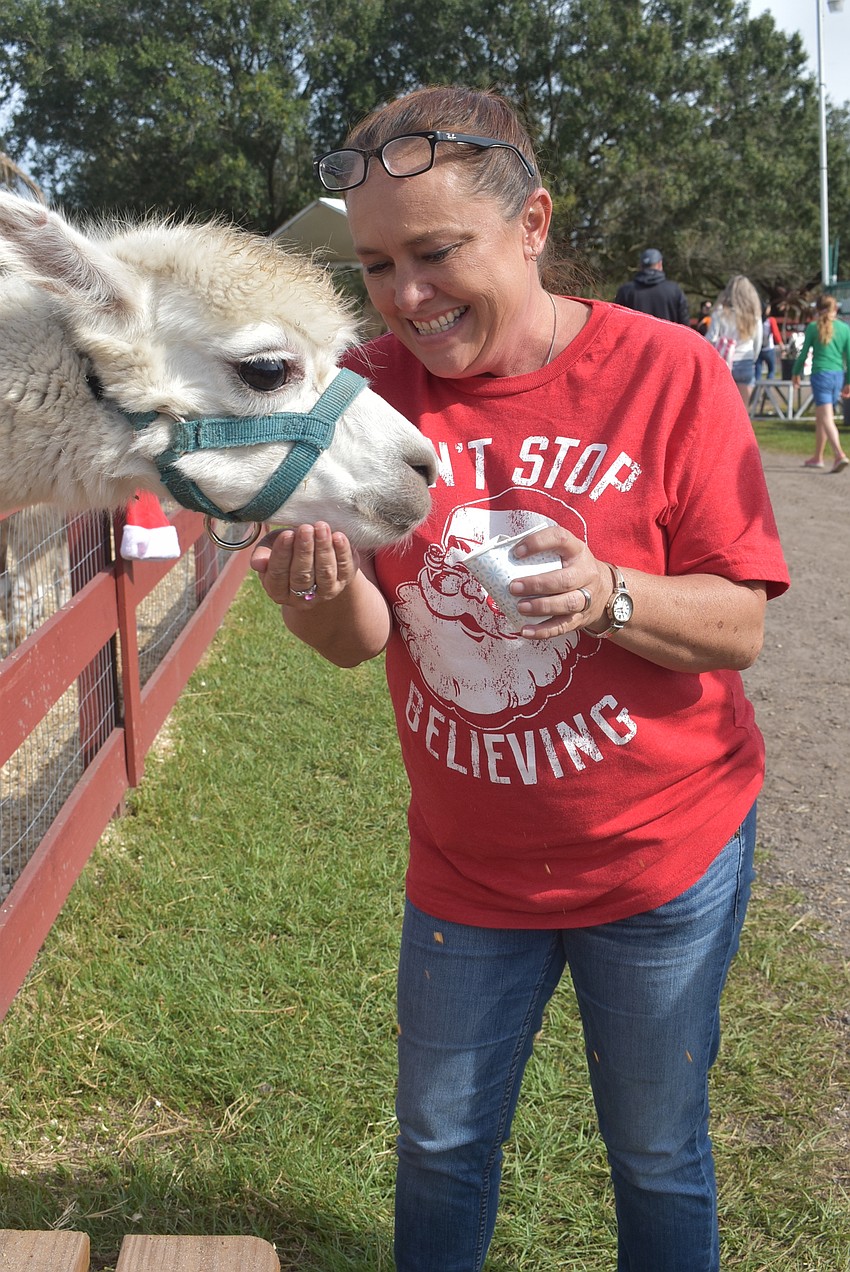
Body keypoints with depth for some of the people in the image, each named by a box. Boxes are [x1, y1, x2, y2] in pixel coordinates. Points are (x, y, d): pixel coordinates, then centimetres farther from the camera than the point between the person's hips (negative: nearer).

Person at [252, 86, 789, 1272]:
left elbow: (739, 628, -14)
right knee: (440, 1145, 19)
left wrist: (607, 595, -34)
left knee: (658, 1155, 16)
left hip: (662, 850, -2)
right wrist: (323, 590, -30)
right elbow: (360, 639, -7)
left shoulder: (667, 372, -16)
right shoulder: (372, 387, -7)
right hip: (466, 860, 3)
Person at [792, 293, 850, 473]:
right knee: (820, 417, 18)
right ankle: (817, 457, 26)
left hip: (821, 375, -5)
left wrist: (795, 373, 16)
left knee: (826, 418, -9)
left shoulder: (813, 327, -4)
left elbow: (804, 353, 0)